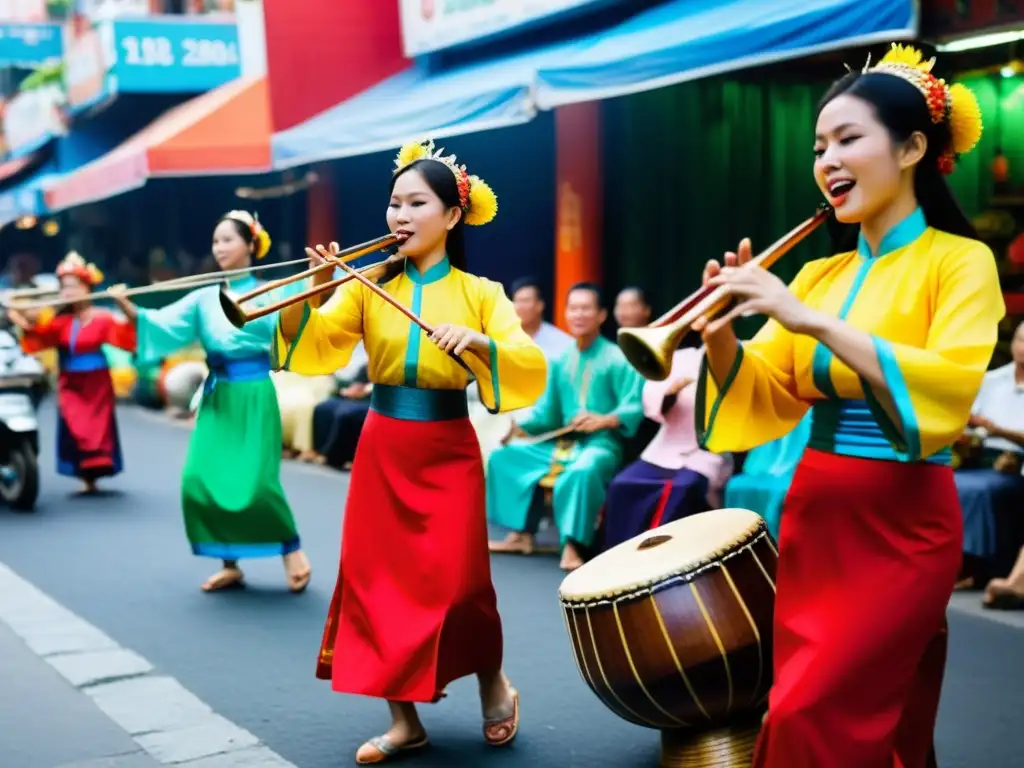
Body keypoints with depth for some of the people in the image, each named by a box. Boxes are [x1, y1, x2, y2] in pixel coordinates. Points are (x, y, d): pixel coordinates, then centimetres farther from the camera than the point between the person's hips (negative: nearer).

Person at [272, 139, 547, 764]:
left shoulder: (480, 293, -1)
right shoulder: (368, 288, 3)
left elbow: (531, 368, -13)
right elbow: (316, 347, -11)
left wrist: (478, 341, -29)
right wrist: (312, 298, -28)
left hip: (449, 454, -2)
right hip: (382, 452, 3)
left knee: (456, 583, -4)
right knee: (381, 579, 3)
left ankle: (494, 683, 25)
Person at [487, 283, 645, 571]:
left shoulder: (617, 359, -6)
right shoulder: (561, 360, 15)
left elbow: (635, 408, -15)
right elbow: (547, 409, 16)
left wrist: (604, 420, -31)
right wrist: (518, 426, 0)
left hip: (602, 444, -7)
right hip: (562, 442, 8)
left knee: (583, 470, -40)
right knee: (504, 455, 0)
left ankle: (572, 545, -32)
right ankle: (521, 534, 1)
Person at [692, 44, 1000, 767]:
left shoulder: (960, 261, -7)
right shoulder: (818, 274, 9)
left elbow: (951, 386, -24)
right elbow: (765, 401, 5)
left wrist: (813, 321, -28)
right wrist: (722, 333, -14)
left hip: (903, 524, -6)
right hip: (813, 515, 6)